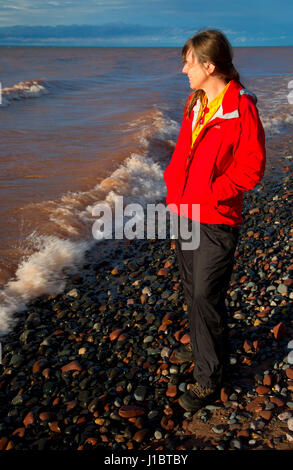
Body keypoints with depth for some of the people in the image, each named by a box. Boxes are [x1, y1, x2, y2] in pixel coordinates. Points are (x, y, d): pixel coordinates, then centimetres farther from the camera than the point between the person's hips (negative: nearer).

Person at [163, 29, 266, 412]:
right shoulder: (195, 104, 9)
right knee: (192, 291, 20)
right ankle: (201, 346, 42)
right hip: (185, 213, 8)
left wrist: (210, 192, -19)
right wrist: (174, 185, 5)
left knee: (206, 297, -2)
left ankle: (209, 379, 14)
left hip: (216, 221, -8)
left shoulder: (241, 108, -15)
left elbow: (251, 168, -15)